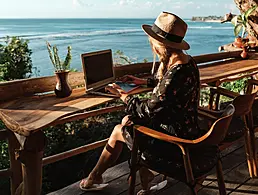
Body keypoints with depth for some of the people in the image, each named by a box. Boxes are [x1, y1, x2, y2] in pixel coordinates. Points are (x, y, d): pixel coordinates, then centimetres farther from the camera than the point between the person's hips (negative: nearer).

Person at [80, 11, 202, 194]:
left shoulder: (176, 73, -31)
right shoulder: (187, 60, -1)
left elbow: (148, 110, -22)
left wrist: (122, 95, -7)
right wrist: (143, 81, 25)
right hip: (184, 129, 9)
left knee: (118, 131, 9)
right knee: (127, 121, 18)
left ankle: (95, 177, 34)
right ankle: (145, 173, 24)